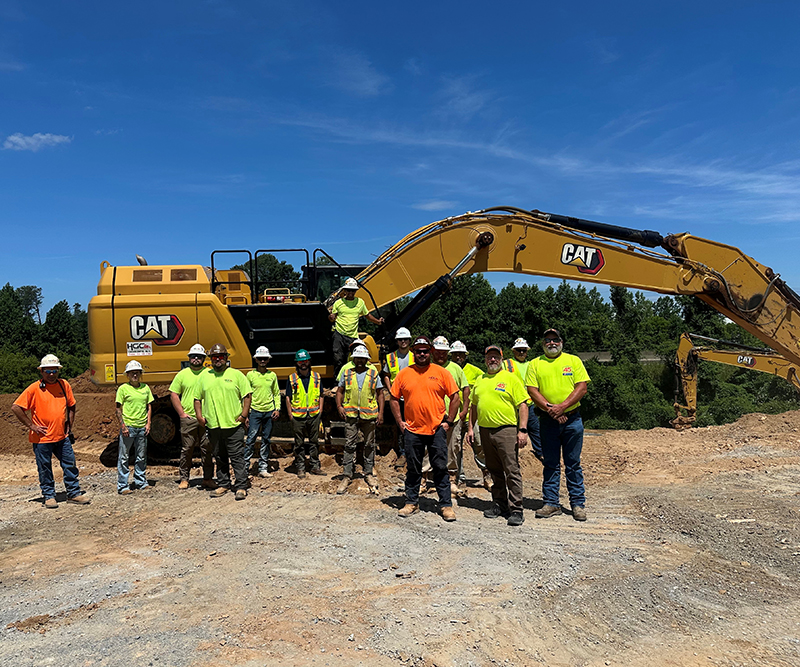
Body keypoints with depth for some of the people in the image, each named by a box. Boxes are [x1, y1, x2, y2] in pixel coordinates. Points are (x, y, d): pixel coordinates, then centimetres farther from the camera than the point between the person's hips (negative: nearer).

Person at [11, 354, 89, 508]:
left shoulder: (64, 385, 4)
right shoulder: (34, 388, -9)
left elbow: (71, 406, 17)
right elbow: (16, 407, -10)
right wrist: (31, 425, -10)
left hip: (62, 436, 4)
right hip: (42, 438, -4)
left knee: (70, 465, 7)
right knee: (45, 468, 7)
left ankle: (74, 493, 18)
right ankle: (49, 496, 21)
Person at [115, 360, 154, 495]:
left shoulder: (145, 388, 8)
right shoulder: (123, 388, -3)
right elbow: (118, 409, -3)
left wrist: (148, 423, 4)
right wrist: (123, 426, -11)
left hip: (142, 427, 4)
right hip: (128, 427, -4)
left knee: (142, 457, 11)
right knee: (124, 457, 1)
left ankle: (140, 482, 23)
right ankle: (123, 486, 9)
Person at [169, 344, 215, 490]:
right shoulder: (182, 374, 7)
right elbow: (173, 395, 7)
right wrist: (182, 413, -1)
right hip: (187, 419, 0)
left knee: (207, 450, 4)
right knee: (187, 450, 4)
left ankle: (208, 479, 13)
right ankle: (184, 479, 15)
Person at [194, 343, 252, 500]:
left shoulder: (236, 375, 2)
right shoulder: (204, 377, 11)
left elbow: (247, 395, 0)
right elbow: (197, 398, 17)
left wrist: (244, 414, -8)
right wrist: (200, 416, 6)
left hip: (234, 425, -4)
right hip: (213, 426, 4)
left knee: (237, 457, -3)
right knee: (220, 458, 14)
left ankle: (241, 487, 2)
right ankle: (223, 485, 25)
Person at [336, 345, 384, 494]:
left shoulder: (373, 374, 7)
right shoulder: (347, 374, 9)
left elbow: (380, 394, 8)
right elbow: (340, 391, 12)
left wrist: (380, 412, -1)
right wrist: (339, 406, -4)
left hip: (369, 415, 0)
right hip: (351, 415, 0)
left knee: (369, 445, 9)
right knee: (349, 445, -1)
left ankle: (368, 473, 21)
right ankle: (346, 476, 5)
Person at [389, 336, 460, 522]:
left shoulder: (441, 373, 0)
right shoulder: (404, 374, 4)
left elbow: (455, 397, 3)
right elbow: (394, 398, 11)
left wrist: (449, 421, -2)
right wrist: (399, 421, 4)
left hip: (437, 429, -1)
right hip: (412, 430, 2)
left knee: (441, 469, 4)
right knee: (413, 469, 10)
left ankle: (446, 505, 13)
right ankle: (411, 503, 23)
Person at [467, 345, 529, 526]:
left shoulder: (511, 378, -1)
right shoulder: (480, 380, 15)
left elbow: (522, 405, -6)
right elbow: (474, 406, 21)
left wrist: (522, 430, -13)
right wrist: (471, 428, 13)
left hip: (506, 430, -5)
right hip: (485, 431, 5)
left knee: (512, 471, -6)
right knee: (494, 471, 13)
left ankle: (516, 509, 0)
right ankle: (499, 503, 24)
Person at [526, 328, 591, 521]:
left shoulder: (574, 360, 6)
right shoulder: (535, 364, 7)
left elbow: (582, 388, -3)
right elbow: (532, 390, -2)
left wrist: (562, 406, -14)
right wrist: (550, 409, -14)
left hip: (572, 419, -1)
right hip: (548, 420, 1)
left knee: (573, 463, 5)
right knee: (550, 463, 7)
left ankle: (578, 504, 14)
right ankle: (550, 503, 14)